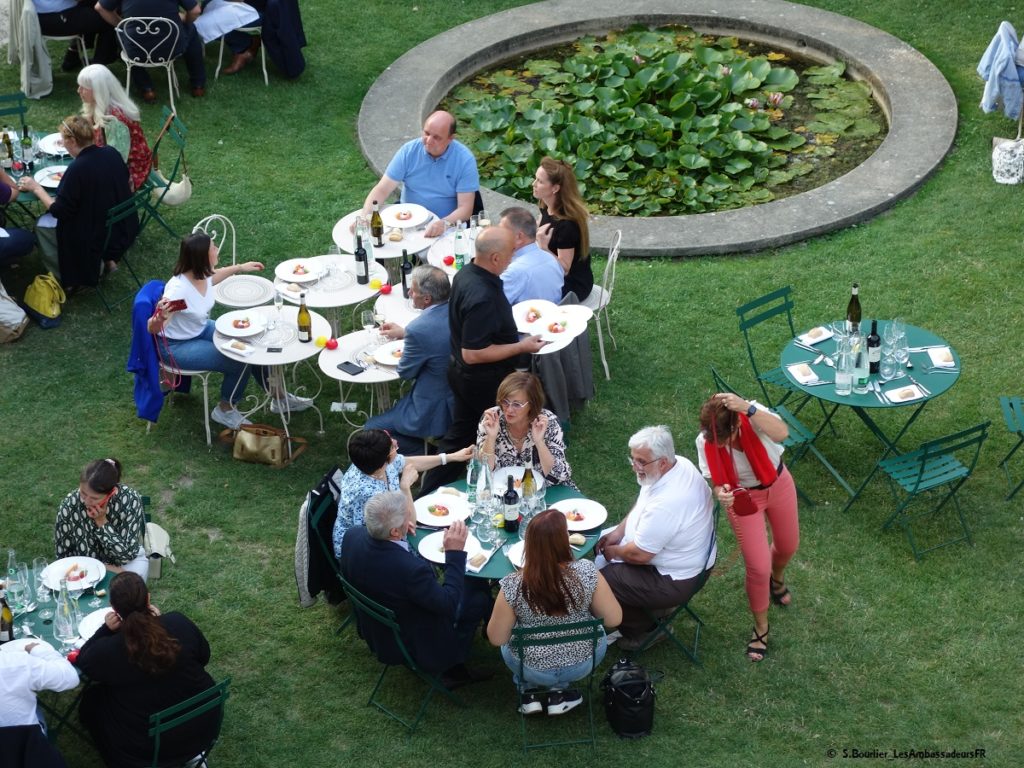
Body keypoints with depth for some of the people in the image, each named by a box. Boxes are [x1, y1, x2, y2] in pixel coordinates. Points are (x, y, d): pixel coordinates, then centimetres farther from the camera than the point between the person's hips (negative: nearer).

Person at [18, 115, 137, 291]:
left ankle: (70, 278, 17)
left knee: (43, 225, 12)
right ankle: (105, 259, 24)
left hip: (100, 238, -7)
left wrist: (36, 188, -5)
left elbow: (59, 211, -17)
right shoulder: (111, 153, -6)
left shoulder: (77, 169, -26)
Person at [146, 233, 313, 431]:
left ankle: (279, 398, 19)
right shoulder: (178, 289, -36)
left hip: (203, 329, 8)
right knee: (240, 362, -17)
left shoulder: (203, 273, -12)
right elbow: (153, 329, -34)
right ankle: (225, 410, 9)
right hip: (179, 345, -8)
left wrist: (240, 267, 24)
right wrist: (160, 317, -57)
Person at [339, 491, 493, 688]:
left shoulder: (354, 535, -21)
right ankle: (452, 668, 30)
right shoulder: (411, 569, -41)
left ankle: (454, 670, 30)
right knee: (480, 596, 11)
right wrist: (455, 553, -25)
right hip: (414, 644, -7)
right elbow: (449, 605, -25)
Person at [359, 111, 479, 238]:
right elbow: (382, 190, -4)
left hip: (446, 227, -3)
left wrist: (444, 223, -33)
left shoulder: (465, 160, -10)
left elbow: (465, 208, -12)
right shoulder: (409, 151, -4)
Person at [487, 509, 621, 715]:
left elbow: (496, 638, -14)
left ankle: (530, 692, 19)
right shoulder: (587, 573, -26)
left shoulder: (513, 586, -27)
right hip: (582, 665, 0)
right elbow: (614, 619, -13)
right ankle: (559, 692, 23)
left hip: (532, 670, 0)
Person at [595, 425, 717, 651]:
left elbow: (638, 555, -26)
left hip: (677, 581, -10)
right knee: (598, 540, 18)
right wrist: (620, 531, 2)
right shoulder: (680, 464, -9)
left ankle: (642, 631, 14)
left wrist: (612, 552, -7)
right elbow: (641, 504, 10)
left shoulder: (665, 504, -37)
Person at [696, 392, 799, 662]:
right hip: (744, 498, -1)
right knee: (758, 568, -3)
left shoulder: (753, 414, -34)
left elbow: (782, 433, -53)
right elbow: (717, 483, -22)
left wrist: (747, 408, -66)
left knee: (788, 547, 24)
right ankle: (761, 626, 24)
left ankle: (777, 578, 61)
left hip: (778, 485, 1)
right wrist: (722, 494, -47)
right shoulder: (705, 442, -30)